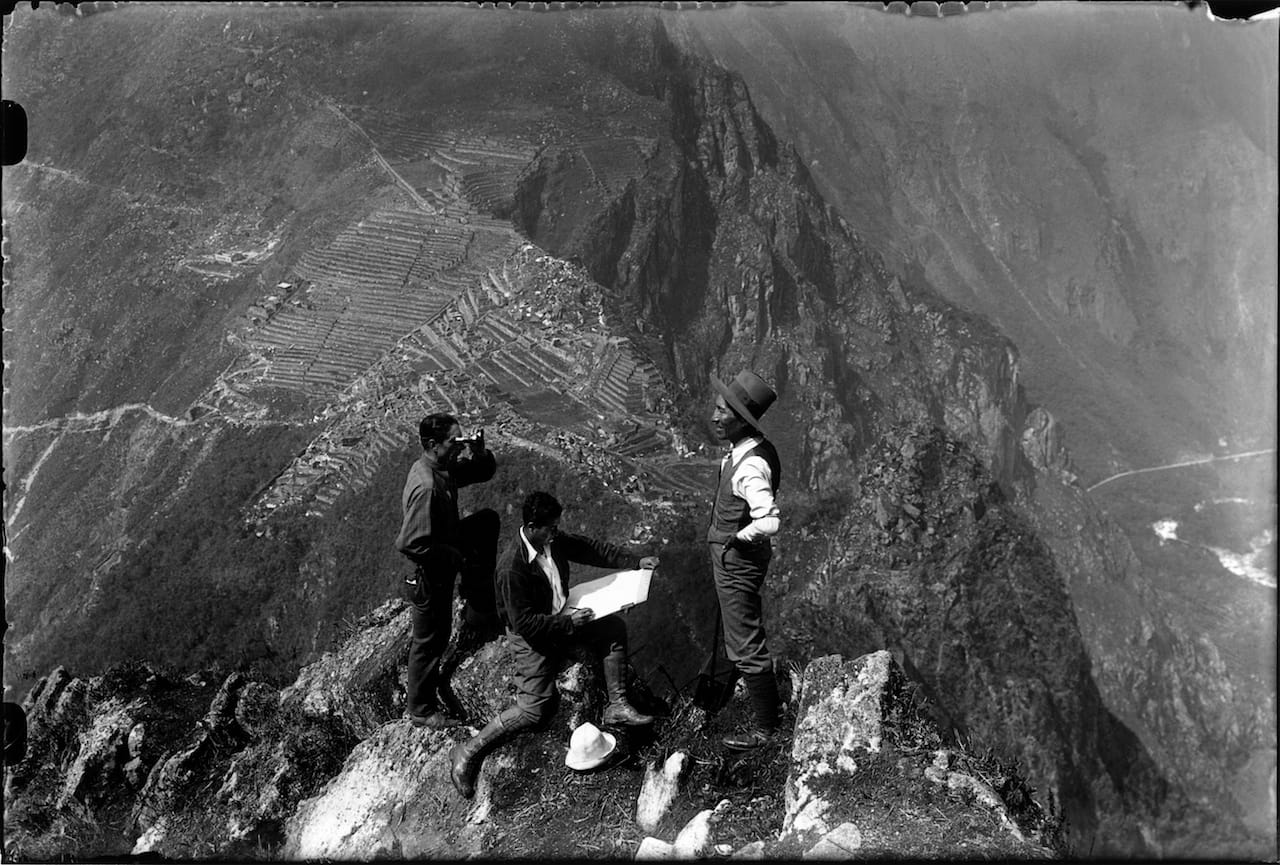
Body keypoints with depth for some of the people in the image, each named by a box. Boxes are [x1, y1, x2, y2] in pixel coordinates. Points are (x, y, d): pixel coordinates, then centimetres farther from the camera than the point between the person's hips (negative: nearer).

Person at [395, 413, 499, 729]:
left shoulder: (445, 466, -5)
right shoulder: (426, 486, -33)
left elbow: (485, 472, 8)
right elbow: (411, 544, -35)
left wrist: (479, 453, -15)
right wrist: (457, 558, -23)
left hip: (447, 548, 9)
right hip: (430, 571, -9)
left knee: (487, 519, 12)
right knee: (431, 640, 6)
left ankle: (480, 611, 19)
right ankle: (422, 710, 28)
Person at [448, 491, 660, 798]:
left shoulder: (553, 540, -8)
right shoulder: (512, 569, -31)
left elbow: (590, 549, 6)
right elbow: (523, 622, -27)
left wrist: (635, 562, 0)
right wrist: (569, 623, -26)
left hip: (564, 619, 8)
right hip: (532, 638, -8)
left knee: (615, 627, 1)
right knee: (535, 708, -16)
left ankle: (617, 706, 7)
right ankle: (469, 751, -6)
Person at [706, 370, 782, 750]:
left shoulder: (750, 466, -29)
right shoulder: (750, 450, 1)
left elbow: (770, 522, -39)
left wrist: (739, 536, -22)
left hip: (737, 563, -10)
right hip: (730, 560, 10)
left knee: (745, 647, 3)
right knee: (744, 639, 25)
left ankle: (764, 727, 19)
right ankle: (767, 708, 43)